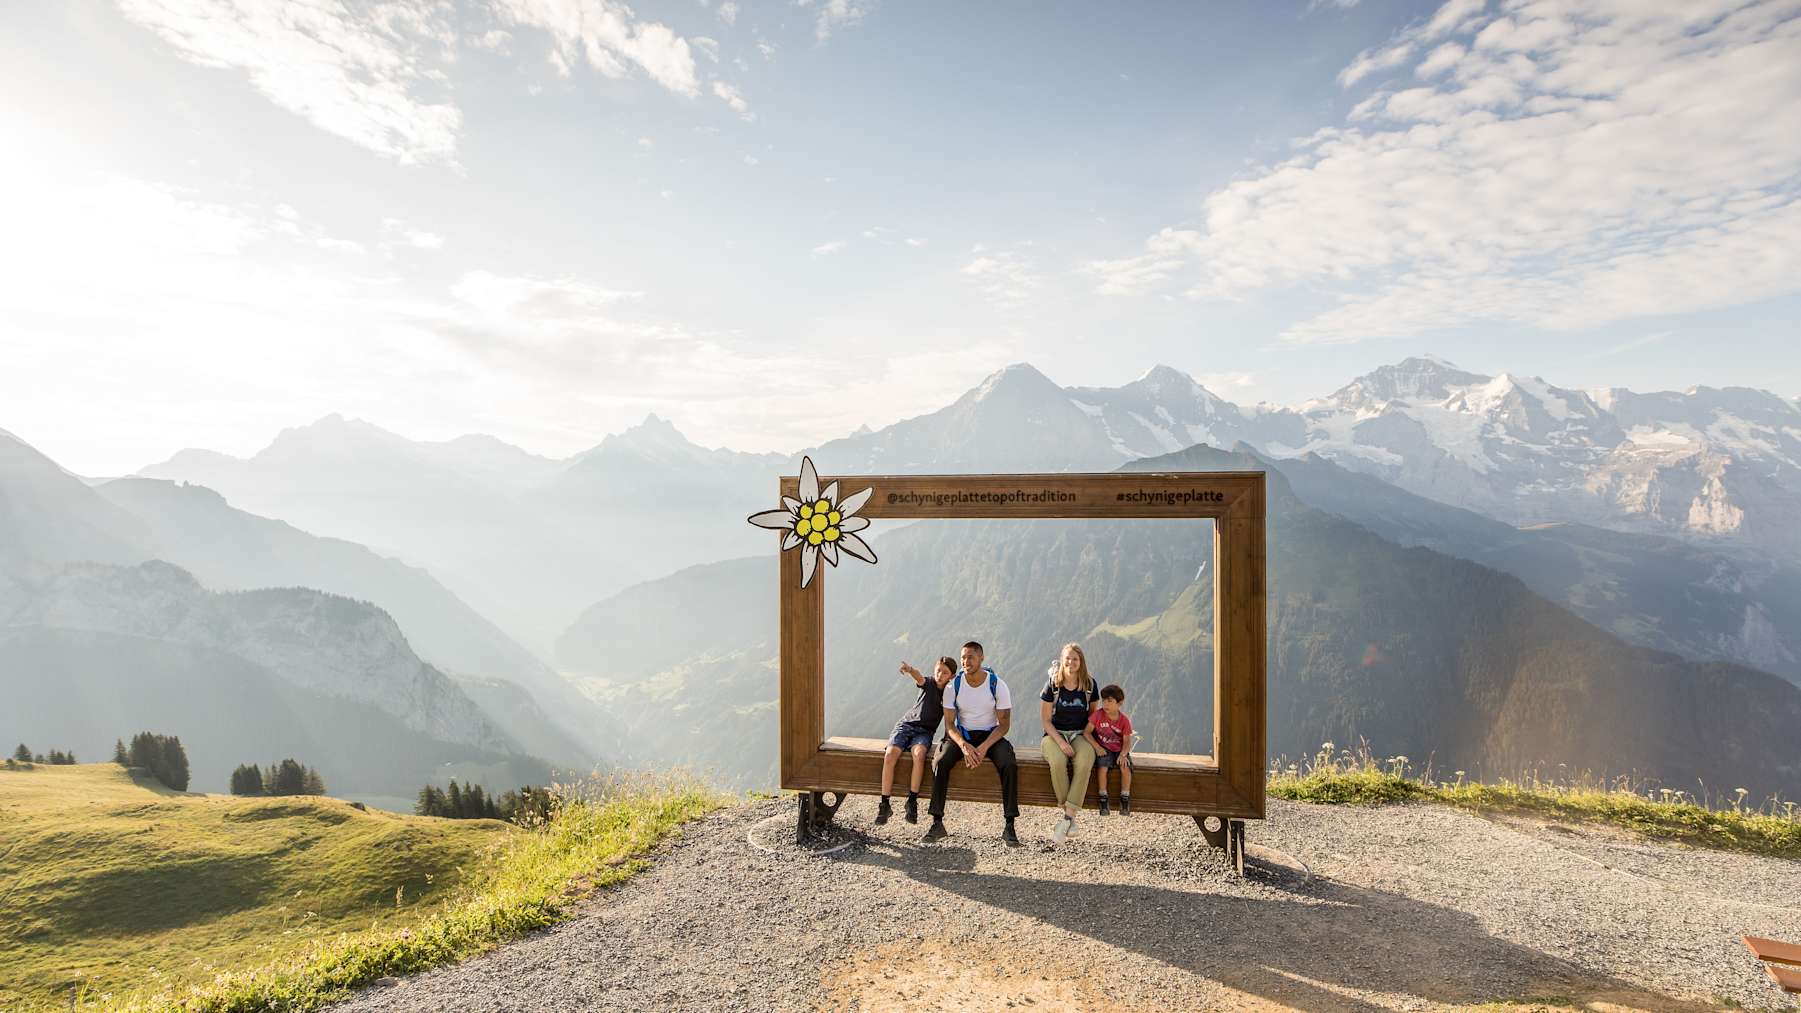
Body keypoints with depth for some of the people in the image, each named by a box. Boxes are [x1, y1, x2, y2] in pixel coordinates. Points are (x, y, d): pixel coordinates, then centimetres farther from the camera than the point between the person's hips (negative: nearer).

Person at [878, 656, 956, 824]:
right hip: (905, 724, 0)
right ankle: (885, 804, -19)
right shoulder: (929, 684, 3)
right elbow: (918, 677, -20)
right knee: (890, 755, -26)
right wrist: (910, 669, -43)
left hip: (924, 732, 0)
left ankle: (912, 801, -24)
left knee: (919, 755, -34)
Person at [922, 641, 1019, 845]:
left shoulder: (997, 685, -11)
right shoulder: (953, 686, -8)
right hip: (961, 735, 1)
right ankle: (937, 823, -21)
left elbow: (1004, 724, -10)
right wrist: (964, 746, -26)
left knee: (1010, 765, -30)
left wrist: (984, 747, -25)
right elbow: (949, 724, -6)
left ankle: (1010, 826, -23)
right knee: (940, 763, -28)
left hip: (991, 736, -1)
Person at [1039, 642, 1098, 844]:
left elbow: (1094, 714, 13)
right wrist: (1060, 742, -15)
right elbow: (1045, 719, -2)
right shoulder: (1053, 684, -4)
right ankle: (1070, 816, -19)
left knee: (1084, 763, -33)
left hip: (1079, 735, 1)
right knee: (1057, 762, -34)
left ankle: (1067, 817, -29)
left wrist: (1086, 735, -5)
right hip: (1055, 734, -1)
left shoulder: (1089, 684, 2)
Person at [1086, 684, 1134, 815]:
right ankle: (1103, 799, -16)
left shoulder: (1124, 720, -5)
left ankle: (1125, 800, -11)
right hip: (1103, 750, -1)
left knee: (1125, 768, -26)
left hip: (1119, 750, 1)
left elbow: (1127, 742, -5)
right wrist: (1097, 747, -17)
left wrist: (1123, 755, -24)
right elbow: (1087, 732, -6)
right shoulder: (1098, 715, -6)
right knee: (1102, 767, -29)